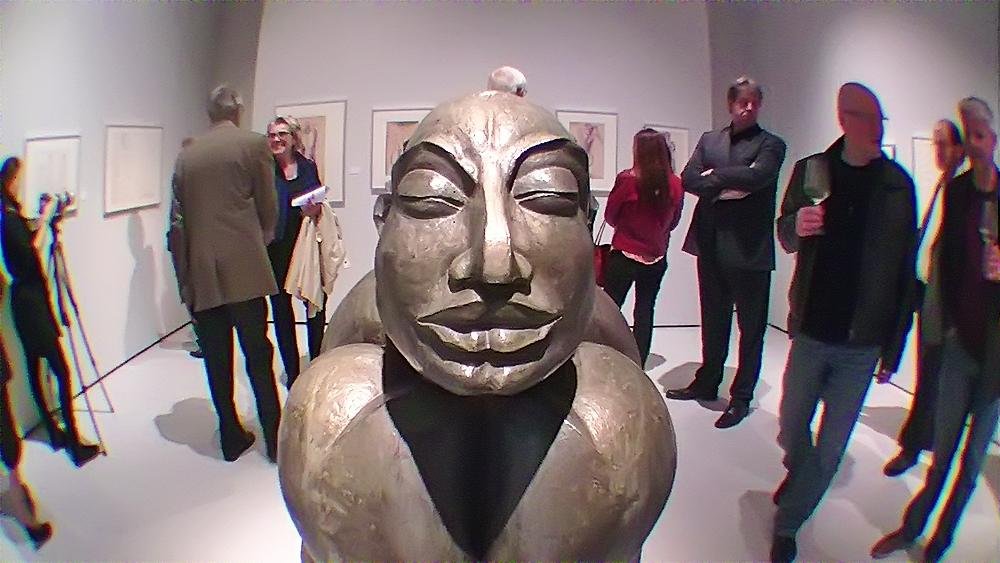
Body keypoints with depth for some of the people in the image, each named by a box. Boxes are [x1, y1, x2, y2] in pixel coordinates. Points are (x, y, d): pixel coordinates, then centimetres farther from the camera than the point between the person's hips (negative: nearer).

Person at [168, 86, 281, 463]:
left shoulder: (186, 155, 10)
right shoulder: (254, 144, 0)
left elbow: (177, 222, 9)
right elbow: (269, 208, 2)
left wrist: (184, 278, 15)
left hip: (201, 274, 3)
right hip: (244, 266, -3)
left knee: (217, 360, 10)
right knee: (258, 357, 4)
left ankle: (231, 437, 20)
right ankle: (275, 439, 10)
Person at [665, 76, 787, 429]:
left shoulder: (770, 145, 0)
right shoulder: (709, 140, 12)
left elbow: (756, 176, -20)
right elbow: (688, 179, -2)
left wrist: (713, 176, -8)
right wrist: (727, 186, -13)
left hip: (750, 249, -4)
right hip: (711, 245, 4)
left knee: (751, 327, 6)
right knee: (713, 321, 17)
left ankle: (741, 397, 18)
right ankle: (707, 383, 32)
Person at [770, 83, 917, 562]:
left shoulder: (898, 182, -5)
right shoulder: (810, 170, -1)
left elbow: (906, 268, -1)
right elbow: (785, 237, 10)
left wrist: (893, 348, 0)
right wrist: (796, 226, -16)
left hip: (861, 344, -1)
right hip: (810, 331, 1)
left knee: (831, 447, 8)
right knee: (791, 427, 15)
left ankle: (787, 523, 27)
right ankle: (799, 477, 48)